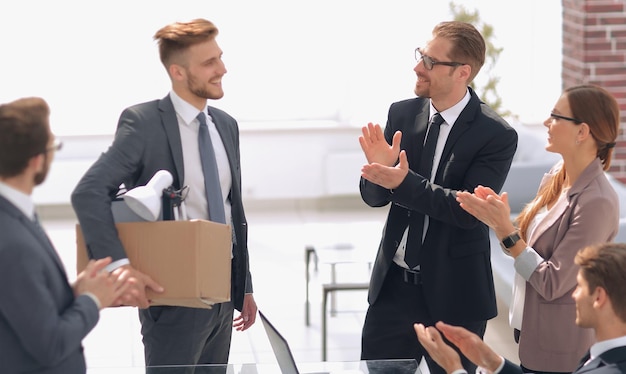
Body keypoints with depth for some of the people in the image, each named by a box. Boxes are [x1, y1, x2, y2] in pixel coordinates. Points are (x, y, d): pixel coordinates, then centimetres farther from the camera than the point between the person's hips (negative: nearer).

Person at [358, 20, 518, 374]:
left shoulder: (496, 135, -13)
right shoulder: (402, 113, 1)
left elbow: (469, 210, -22)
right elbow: (374, 196, 3)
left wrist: (404, 182, -30)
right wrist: (382, 168, -19)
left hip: (453, 294, -4)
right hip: (394, 284, 4)